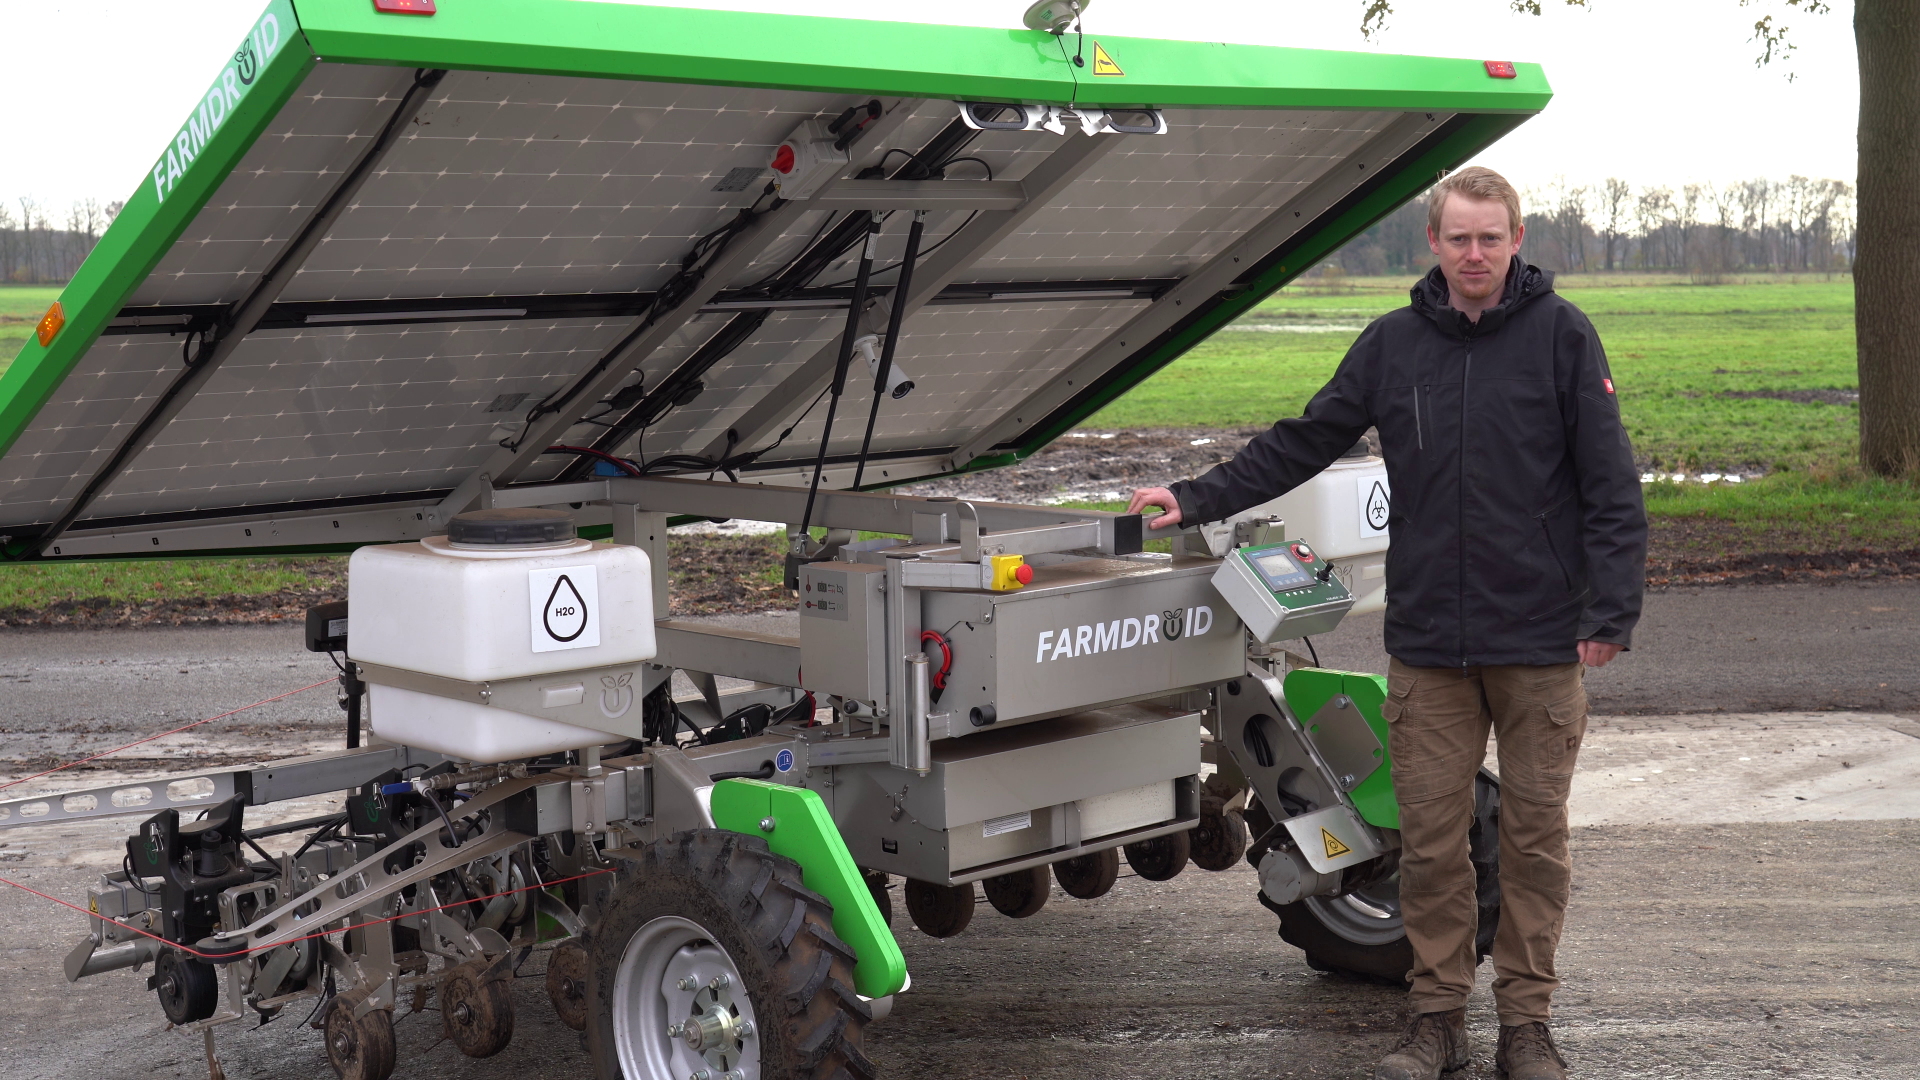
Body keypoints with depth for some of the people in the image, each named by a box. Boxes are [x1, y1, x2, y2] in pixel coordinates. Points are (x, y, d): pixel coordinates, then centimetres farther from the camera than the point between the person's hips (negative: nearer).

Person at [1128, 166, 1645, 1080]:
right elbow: (1301, 444, 15)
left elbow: (1611, 485, -2)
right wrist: (1197, 499, 10)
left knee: (1535, 835, 5)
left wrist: (1611, 610, -9)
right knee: (1429, 840, 4)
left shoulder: (1561, 336, -1)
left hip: (1542, 643, -2)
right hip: (1427, 643, 2)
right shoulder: (1391, 344, 7)